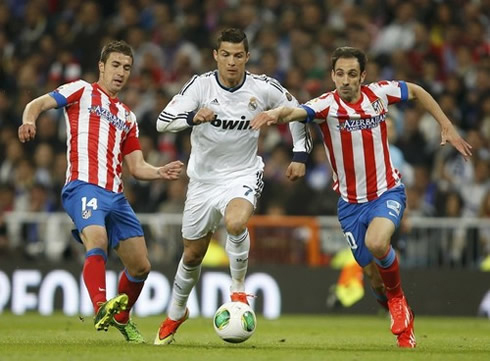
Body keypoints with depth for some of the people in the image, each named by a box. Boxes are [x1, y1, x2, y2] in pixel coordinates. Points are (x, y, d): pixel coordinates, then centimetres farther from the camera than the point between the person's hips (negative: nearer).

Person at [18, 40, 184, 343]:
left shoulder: (127, 116, 27)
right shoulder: (82, 91, 11)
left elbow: (136, 167, 23)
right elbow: (38, 104, -1)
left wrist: (160, 172, 2)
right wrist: (29, 121, -24)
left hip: (115, 194, 7)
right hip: (84, 186, -7)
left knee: (140, 266, 7)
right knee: (97, 241, -34)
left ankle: (122, 318, 29)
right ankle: (101, 309, -48)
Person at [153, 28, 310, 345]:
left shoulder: (263, 88, -11)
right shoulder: (201, 85, -13)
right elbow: (163, 121, -21)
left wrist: (300, 155, 0)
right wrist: (193, 117, -40)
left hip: (243, 176, -2)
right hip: (204, 179, 2)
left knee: (235, 223, -35)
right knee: (193, 254, 12)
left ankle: (238, 289, -11)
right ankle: (176, 314, 38)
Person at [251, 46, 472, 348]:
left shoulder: (380, 93, -9)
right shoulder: (327, 105, -16)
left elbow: (417, 91, 12)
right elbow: (295, 111, -37)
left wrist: (447, 127, 7)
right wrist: (276, 114, -60)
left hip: (387, 192, -1)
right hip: (351, 202, 1)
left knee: (376, 243, -29)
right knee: (373, 273, 6)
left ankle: (397, 297, -1)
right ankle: (403, 317, 35)